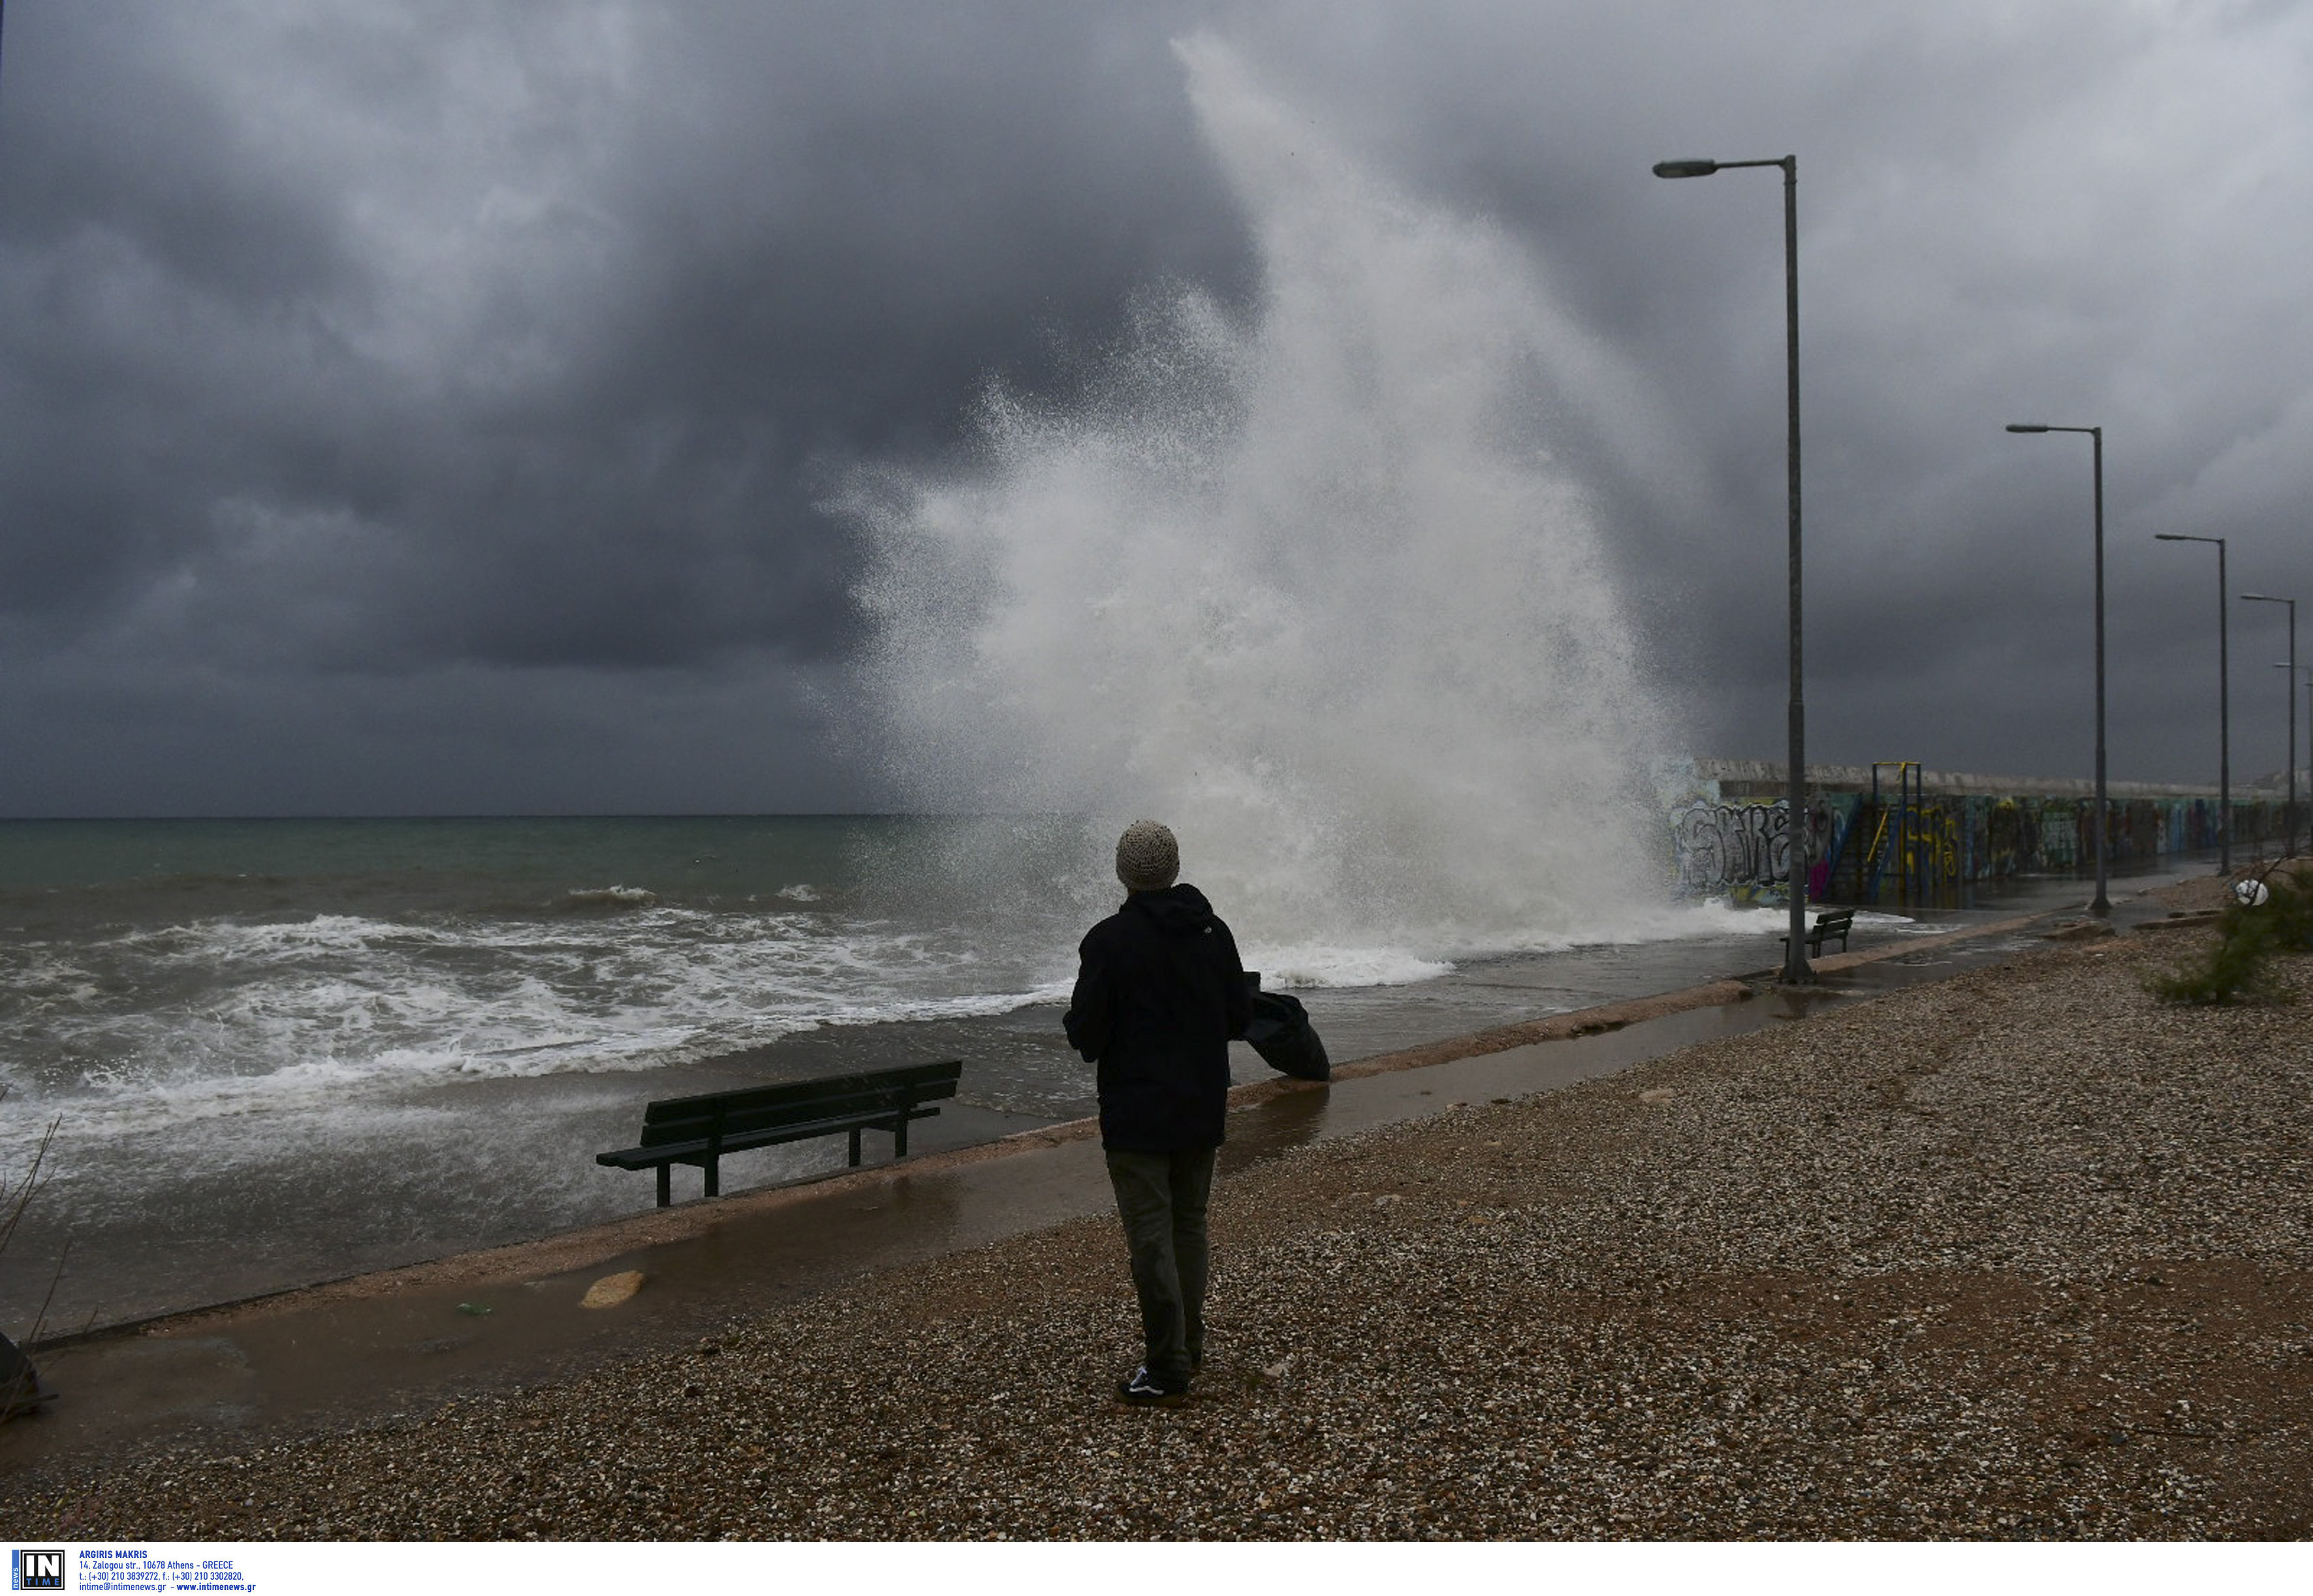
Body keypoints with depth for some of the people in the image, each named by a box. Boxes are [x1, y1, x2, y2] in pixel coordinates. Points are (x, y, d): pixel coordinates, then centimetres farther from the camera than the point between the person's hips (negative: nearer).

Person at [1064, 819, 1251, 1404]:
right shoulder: (1214, 931, 1)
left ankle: (1167, 1368, 2)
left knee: (1151, 1236, -1)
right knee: (1190, 1225, 19)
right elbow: (1240, 1016, 7)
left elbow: (1086, 1037, -15)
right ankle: (1188, 1342, 30)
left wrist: (1076, 1022, 7)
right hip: (1203, 1110, 6)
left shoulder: (1110, 940, -15)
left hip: (1137, 1114, -6)